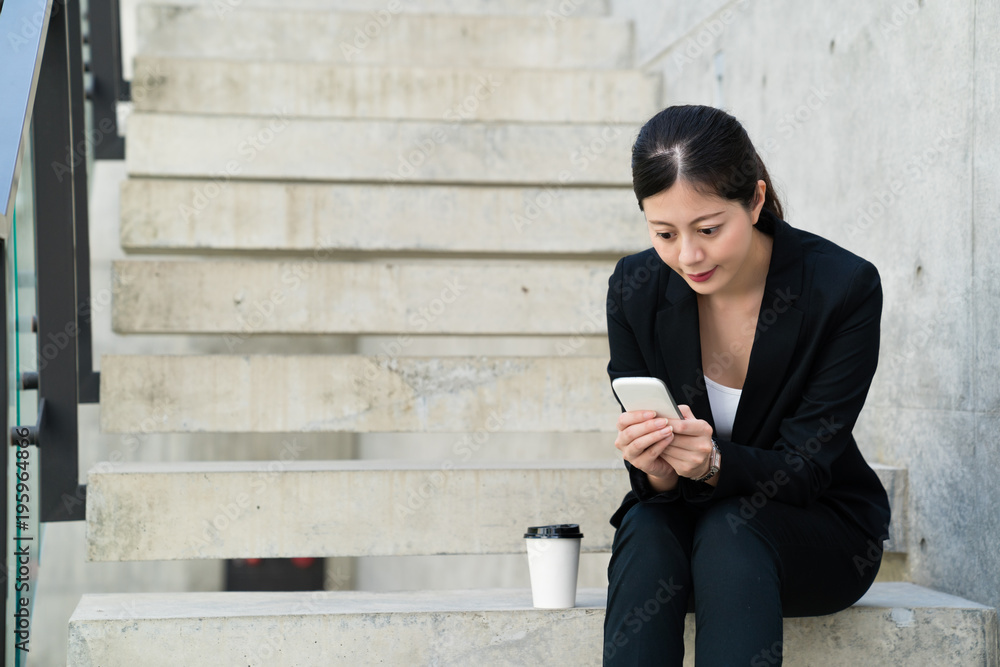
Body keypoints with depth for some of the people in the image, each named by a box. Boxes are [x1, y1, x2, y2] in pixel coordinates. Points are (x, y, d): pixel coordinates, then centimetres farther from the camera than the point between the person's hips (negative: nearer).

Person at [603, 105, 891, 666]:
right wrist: (657, 469, -33)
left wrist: (714, 462, -38)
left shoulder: (844, 286, -19)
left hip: (820, 533, -2)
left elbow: (803, 467, -17)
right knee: (645, 530, -32)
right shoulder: (636, 287, -11)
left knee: (729, 531, -34)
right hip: (682, 520, 2)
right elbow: (654, 488, -8)